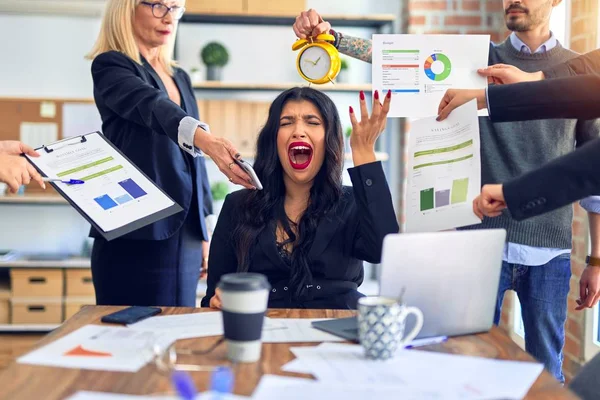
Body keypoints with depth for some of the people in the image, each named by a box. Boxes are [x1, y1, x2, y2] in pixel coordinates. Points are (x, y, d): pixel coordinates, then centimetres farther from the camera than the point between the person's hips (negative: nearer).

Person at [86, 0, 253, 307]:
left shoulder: (180, 78, 17)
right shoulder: (110, 66, -4)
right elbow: (151, 106, -26)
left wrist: (205, 232, 17)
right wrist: (207, 140, -44)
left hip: (184, 234, 7)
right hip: (137, 236, -7)